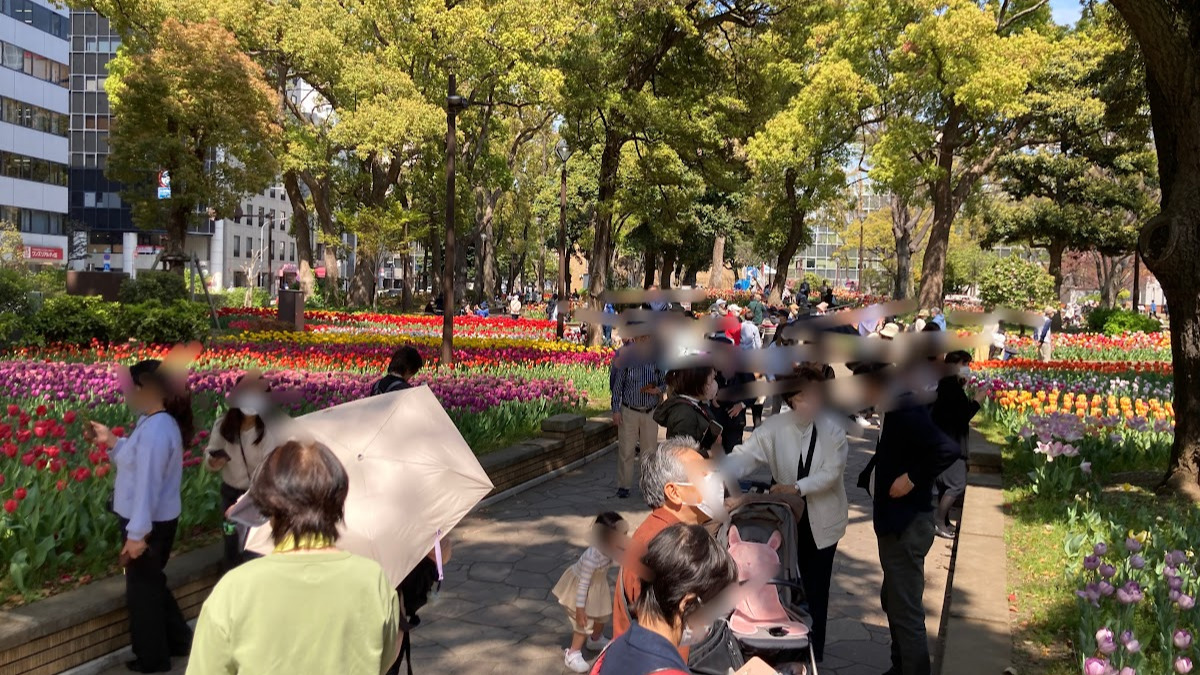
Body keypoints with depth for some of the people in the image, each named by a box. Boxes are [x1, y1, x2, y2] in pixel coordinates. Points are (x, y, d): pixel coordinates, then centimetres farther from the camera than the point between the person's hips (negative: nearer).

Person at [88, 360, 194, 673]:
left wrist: (136, 534, -25)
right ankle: (178, 640, 38)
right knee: (152, 583, 24)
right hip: (156, 520, 10)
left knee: (142, 589, 8)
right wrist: (111, 440, 11)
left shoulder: (155, 429, -27)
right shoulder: (159, 422, 5)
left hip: (148, 524, -10)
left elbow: (148, 485, -27)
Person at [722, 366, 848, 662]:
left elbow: (831, 473, -17)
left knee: (815, 587, 10)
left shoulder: (833, 431, -11)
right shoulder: (773, 428, -14)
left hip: (821, 520, -1)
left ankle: (814, 651, 28)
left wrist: (797, 487, -30)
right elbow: (745, 456, -25)